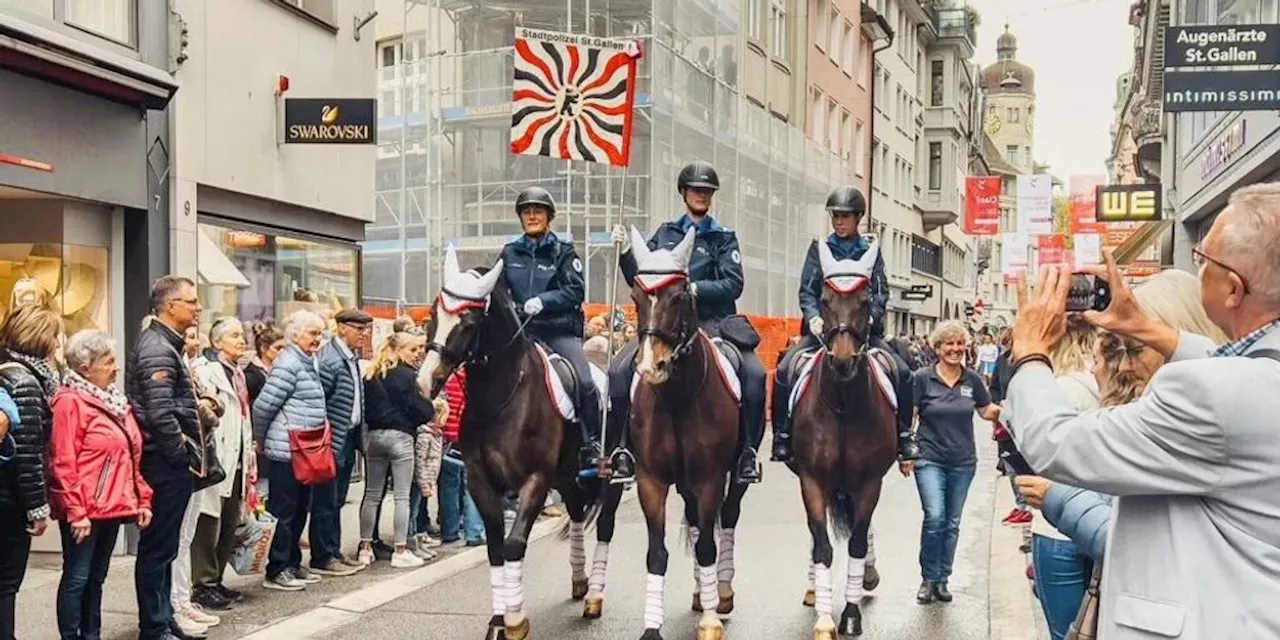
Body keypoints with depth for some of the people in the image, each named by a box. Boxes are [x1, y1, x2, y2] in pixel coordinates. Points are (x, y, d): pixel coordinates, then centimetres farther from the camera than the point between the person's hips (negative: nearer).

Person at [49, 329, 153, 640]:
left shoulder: (114, 400, 14)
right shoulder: (70, 402, -12)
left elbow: (131, 458, 18)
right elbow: (63, 464, -16)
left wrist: (142, 498, 14)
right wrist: (75, 511, -18)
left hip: (112, 506, 8)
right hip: (84, 510, -8)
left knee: (96, 577, 15)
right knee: (77, 577, -2)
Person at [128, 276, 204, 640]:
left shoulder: (165, 344, 16)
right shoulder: (157, 348, -16)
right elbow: (160, 415, -23)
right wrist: (185, 457, -14)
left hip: (170, 463, 10)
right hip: (166, 464, -10)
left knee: (164, 547, 16)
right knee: (157, 549, -2)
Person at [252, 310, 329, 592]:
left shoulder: (308, 363, 16)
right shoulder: (288, 365, -15)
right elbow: (263, 405, -15)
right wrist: (260, 440, -3)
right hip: (286, 450, -9)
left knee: (299, 509, 15)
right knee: (283, 511, -2)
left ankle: (292, 564, 25)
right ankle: (276, 571, 6)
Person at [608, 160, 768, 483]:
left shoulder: (724, 238, 9)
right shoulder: (665, 233, 15)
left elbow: (733, 285, -4)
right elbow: (640, 280, 14)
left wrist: (695, 288, -17)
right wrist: (626, 252, -3)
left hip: (711, 322, -1)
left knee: (754, 373, -24)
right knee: (620, 370, -20)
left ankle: (748, 451, -12)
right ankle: (625, 447, -8)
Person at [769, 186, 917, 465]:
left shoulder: (871, 251, 10)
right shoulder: (819, 248, 8)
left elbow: (881, 292, 4)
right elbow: (807, 290, 3)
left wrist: (870, 316, -15)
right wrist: (813, 317, -16)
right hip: (823, 325, -1)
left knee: (902, 371, -16)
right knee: (784, 370, -20)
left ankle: (903, 434, -2)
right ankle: (782, 435, -8)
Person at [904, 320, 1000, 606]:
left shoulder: (972, 380, 2)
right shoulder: (922, 378, -6)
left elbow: (987, 411, 12)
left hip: (963, 461, 3)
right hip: (929, 459, -3)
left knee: (952, 523, 10)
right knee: (934, 517, -14)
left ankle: (941, 579, 23)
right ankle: (928, 579, 4)